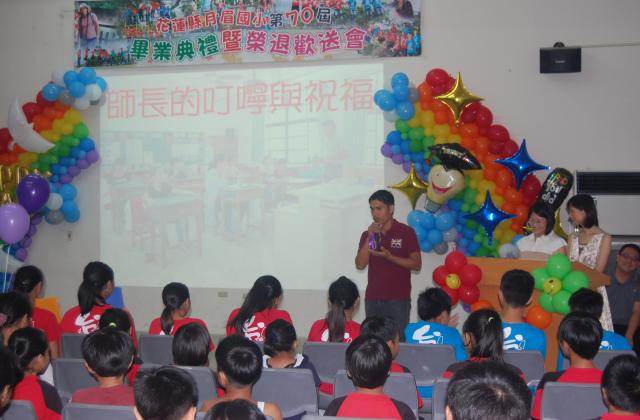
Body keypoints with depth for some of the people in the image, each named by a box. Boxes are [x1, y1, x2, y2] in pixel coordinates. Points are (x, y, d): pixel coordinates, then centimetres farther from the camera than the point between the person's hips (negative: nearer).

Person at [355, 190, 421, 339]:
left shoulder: (406, 232, 1)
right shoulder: (367, 234, 13)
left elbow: (417, 264, -3)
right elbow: (360, 264, 3)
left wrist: (390, 257, -14)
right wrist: (369, 237, -6)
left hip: (398, 299, -3)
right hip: (372, 299, 4)